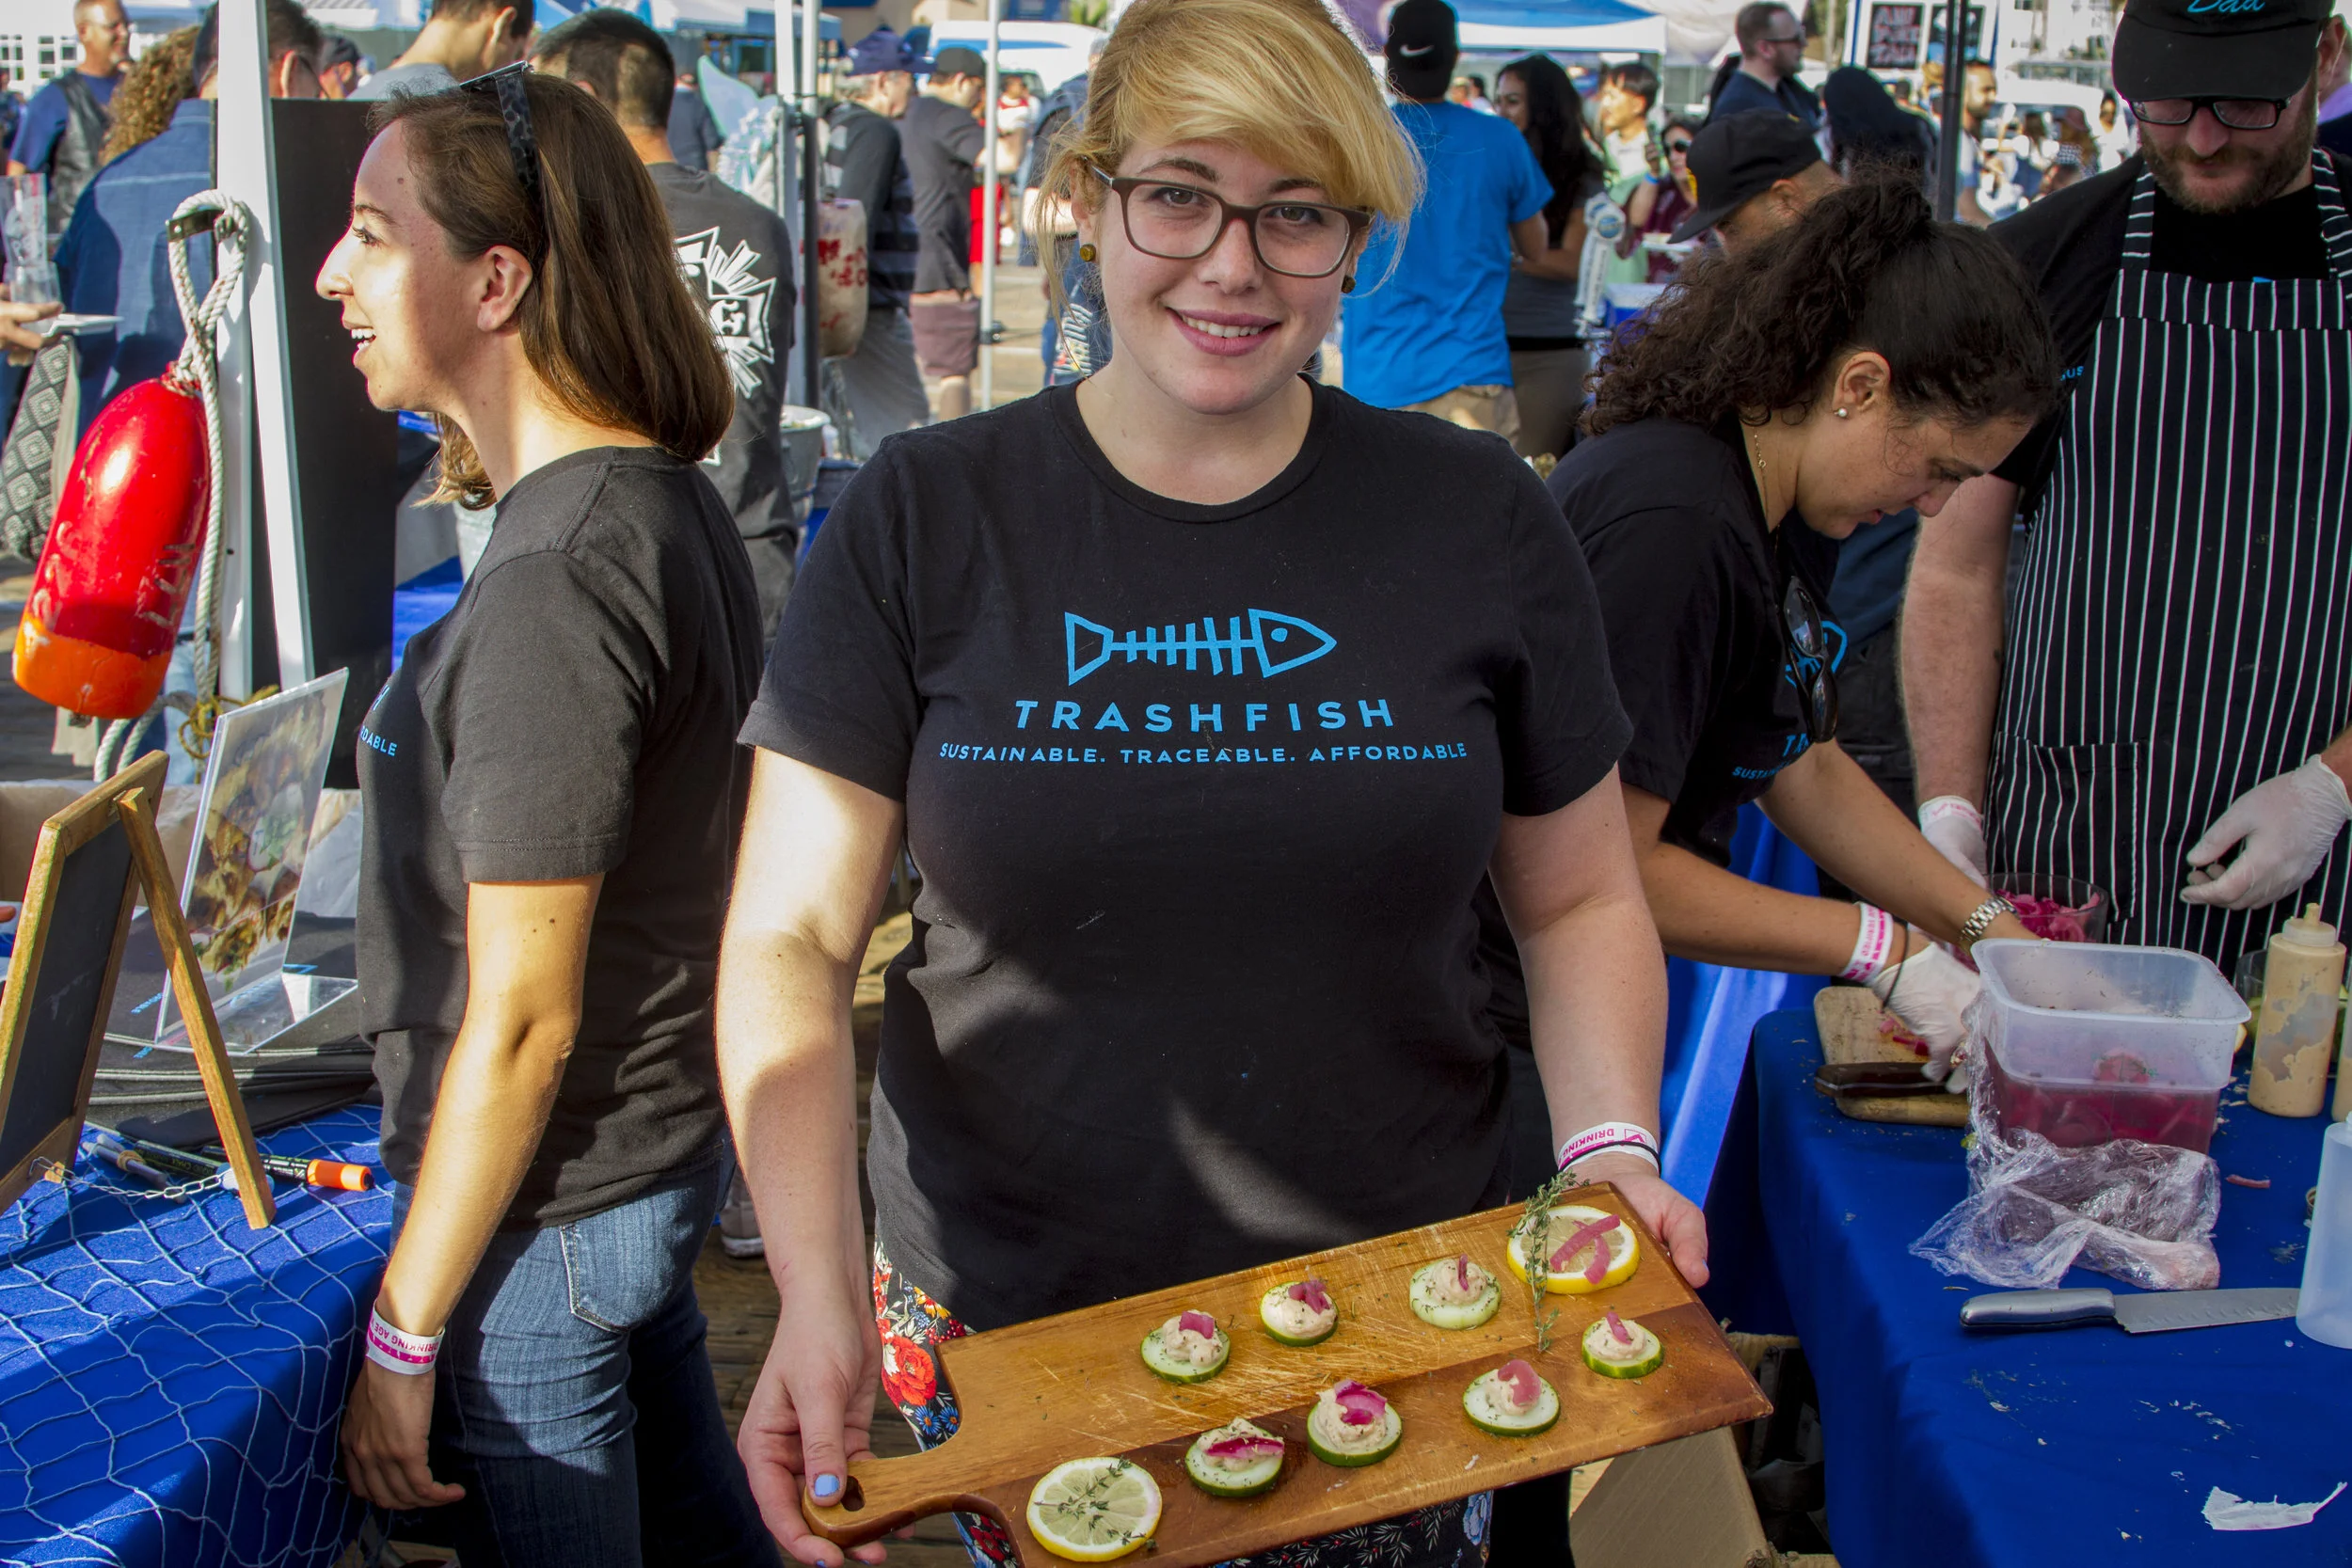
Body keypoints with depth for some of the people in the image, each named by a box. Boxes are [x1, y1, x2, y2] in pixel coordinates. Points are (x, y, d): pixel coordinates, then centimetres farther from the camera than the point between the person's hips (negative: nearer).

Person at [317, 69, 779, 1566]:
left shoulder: (552, 588, -26)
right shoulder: (671, 499, 3)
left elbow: (521, 1021, -23)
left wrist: (402, 1334, -14)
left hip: (549, 1207, -9)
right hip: (670, 1138, 9)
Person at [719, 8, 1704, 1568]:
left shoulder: (1481, 521, -3)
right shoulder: (925, 520, -7)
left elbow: (1581, 900, 6)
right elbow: (791, 941, -8)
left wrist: (1616, 1151, -12)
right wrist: (818, 1290, -20)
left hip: (1404, 1319, 1)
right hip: (1005, 1318, 0)